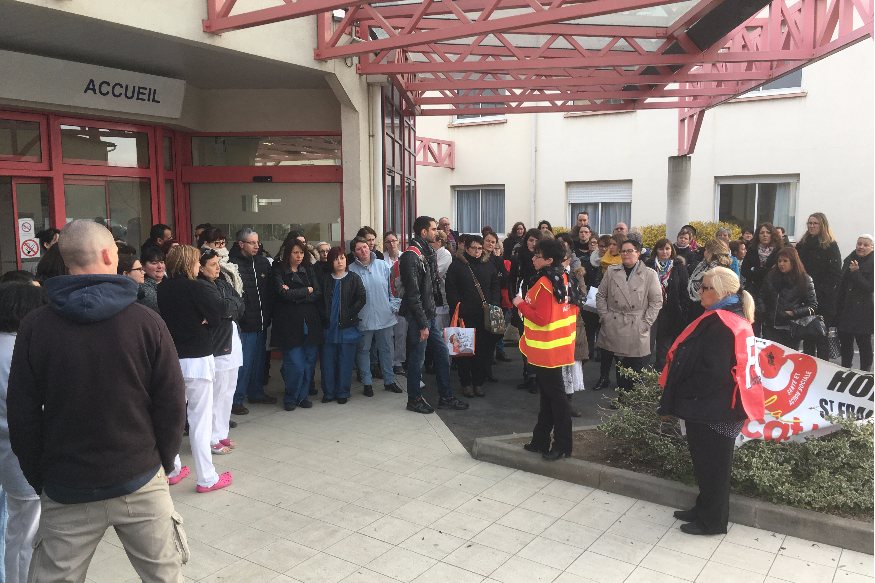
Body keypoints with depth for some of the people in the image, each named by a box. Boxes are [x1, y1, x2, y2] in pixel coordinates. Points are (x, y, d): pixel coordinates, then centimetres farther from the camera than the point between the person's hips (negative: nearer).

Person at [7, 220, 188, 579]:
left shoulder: (34, 327, -7)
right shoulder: (147, 322, -10)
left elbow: (21, 415, -2)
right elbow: (172, 404, -7)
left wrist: (37, 479, 10)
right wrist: (164, 462, 7)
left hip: (66, 493, 1)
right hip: (141, 482, -1)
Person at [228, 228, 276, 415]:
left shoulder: (263, 263, 11)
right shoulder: (233, 264, -12)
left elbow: (269, 292, 15)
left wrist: (267, 315, 8)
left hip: (260, 322, 7)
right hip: (244, 323, -7)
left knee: (258, 359, 17)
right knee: (243, 362, -2)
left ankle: (256, 393, 32)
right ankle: (236, 400, 10)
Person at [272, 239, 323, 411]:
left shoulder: (309, 271, 13)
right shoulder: (279, 272, 3)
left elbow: (318, 293, 0)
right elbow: (283, 294, -13)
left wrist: (295, 295, -11)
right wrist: (307, 290, -3)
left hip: (310, 322, 4)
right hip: (290, 323, -4)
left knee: (310, 362, 3)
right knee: (295, 363, -7)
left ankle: (303, 396, 18)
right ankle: (290, 398, 11)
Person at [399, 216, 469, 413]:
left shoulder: (426, 253, 14)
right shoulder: (411, 256, -17)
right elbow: (413, 294, -20)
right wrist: (422, 324, -20)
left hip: (429, 314, 9)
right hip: (418, 316, -9)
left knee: (442, 352, 11)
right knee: (418, 357, 1)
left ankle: (446, 397, 21)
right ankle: (414, 400, 16)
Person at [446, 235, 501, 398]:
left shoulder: (488, 265, 12)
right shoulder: (456, 266, -1)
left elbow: (495, 286, 16)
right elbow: (451, 291, -4)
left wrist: (494, 304, 2)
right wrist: (459, 308, -13)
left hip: (485, 315, 3)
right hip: (465, 316, -3)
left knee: (484, 349, 4)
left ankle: (479, 382, 19)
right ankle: (466, 383, 15)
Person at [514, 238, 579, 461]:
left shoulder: (544, 284, -20)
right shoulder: (564, 278, 8)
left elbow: (541, 318, -23)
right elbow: (573, 308, 14)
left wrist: (521, 304, -13)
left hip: (547, 348, -10)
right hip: (560, 346, 10)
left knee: (555, 395, -1)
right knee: (547, 394, 16)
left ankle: (562, 445, 8)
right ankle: (541, 440, 26)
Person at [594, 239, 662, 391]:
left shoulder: (650, 275, 2)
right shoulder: (611, 271, 9)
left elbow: (656, 302, 2)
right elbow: (601, 296, 14)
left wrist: (645, 323, -5)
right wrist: (605, 316, 5)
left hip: (636, 331, -2)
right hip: (613, 326, 2)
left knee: (636, 366, -1)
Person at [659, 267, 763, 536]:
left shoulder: (720, 324, -24)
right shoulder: (736, 319, 10)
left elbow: (713, 372, -29)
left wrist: (681, 393, -15)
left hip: (714, 411, -10)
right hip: (723, 406, 10)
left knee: (711, 465, 6)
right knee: (709, 463, 22)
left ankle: (712, 521, 21)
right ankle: (705, 510, 37)